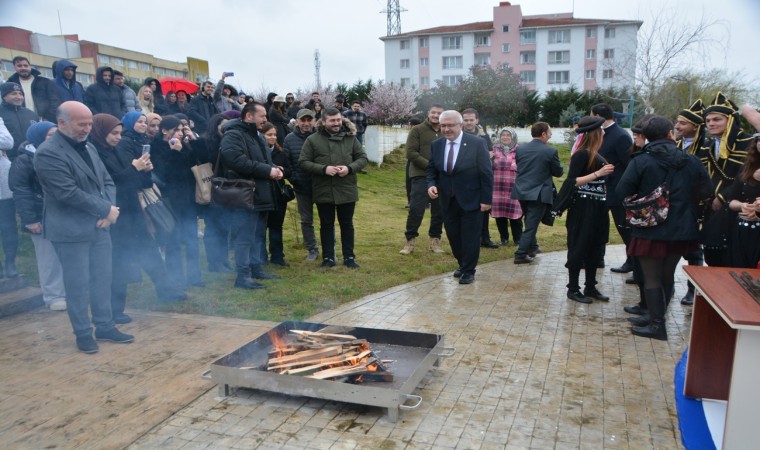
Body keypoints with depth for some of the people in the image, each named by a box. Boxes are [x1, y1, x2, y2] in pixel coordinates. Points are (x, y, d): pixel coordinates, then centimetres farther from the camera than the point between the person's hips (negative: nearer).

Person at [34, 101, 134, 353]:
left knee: (102, 279, 12)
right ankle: (83, 333, 17)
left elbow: (107, 181, 12)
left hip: (99, 226, 7)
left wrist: (109, 211, -6)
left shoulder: (89, 148, 12)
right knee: (78, 284, 3)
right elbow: (68, 193, -22)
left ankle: (105, 327, 25)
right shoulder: (48, 153, -14)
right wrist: (106, 209, -15)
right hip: (71, 230, -7)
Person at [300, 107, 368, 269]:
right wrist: (324, 169, -18)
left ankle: (349, 257, 22)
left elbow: (362, 158, 6)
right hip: (323, 191, -1)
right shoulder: (313, 140, -3)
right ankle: (328, 257, 21)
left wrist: (350, 168, -14)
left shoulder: (350, 137, 3)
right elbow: (303, 162, -5)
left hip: (346, 190, 1)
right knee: (326, 225, 10)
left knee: (347, 224, 11)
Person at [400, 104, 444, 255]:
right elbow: (410, 153, -8)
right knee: (416, 210, -4)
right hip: (421, 176, -3)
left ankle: (435, 241, 20)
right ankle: (410, 241, 8)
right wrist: (429, 165, -15)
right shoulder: (417, 130, -1)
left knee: (439, 211, 8)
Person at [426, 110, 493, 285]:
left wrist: (486, 199, -11)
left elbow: (486, 174, -10)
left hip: (470, 200, -4)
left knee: (470, 237, 4)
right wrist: (431, 184, -10)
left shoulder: (477, 143, -12)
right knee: (453, 236, 13)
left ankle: (469, 271, 19)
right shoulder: (436, 145, 1)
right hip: (448, 201, 5)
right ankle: (462, 265, 33)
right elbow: (431, 169, 11)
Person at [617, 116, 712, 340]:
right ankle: (656, 315, 32)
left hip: (650, 231, -4)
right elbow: (706, 191, 1)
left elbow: (623, 192, -14)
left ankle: (657, 324, 7)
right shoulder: (691, 161, -2)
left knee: (652, 278, 6)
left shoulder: (640, 161, -12)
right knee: (667, 276, 19)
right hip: (681, 231, 4)